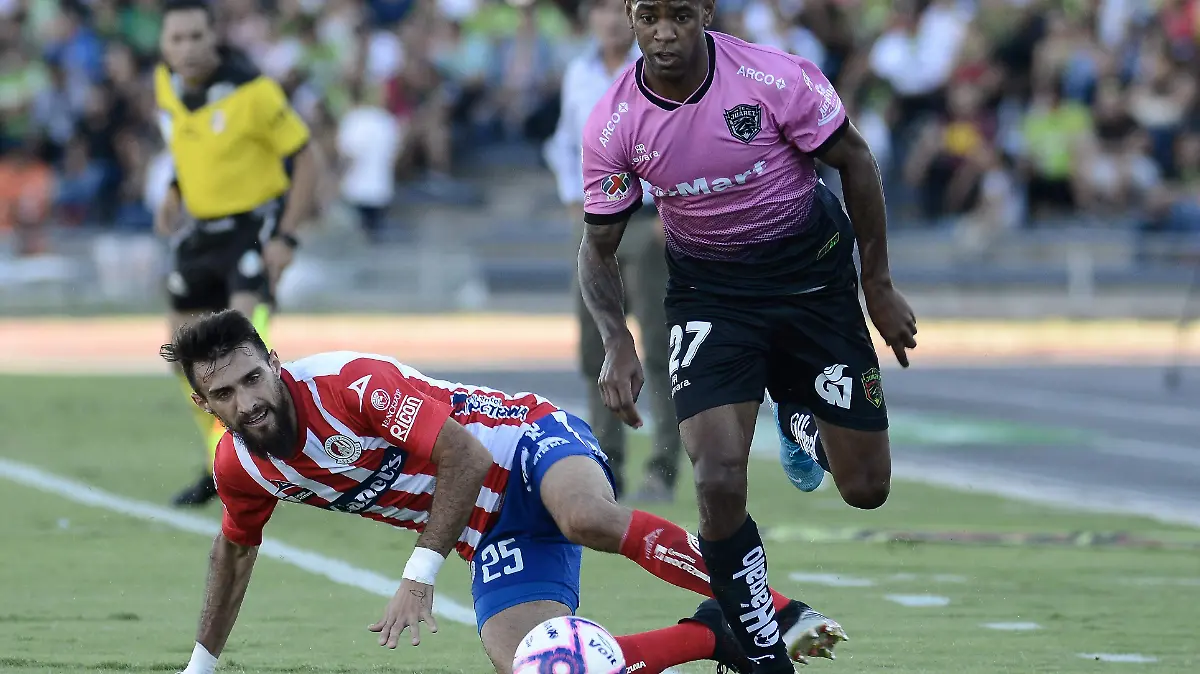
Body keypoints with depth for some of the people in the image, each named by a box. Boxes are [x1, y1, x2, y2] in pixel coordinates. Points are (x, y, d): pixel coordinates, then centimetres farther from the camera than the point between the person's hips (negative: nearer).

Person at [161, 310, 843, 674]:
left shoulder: (350, 383, -23)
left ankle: (773, 608, -31)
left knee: (589, 519, -43)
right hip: (493, 535, 6)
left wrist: (420, 577, -25)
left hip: (529, 442, -6)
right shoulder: (240, 468, -1)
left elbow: (466, 459, -23)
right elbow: (235, 549, 22)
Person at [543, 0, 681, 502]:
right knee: (596, 349, 4)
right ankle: (607, 471, 11)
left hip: (650, 223, -5)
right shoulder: (578, 74, 10)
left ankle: (663, 470, -5)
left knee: (658, 348, -8)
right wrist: (575, 203, 12)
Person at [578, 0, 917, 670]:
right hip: (708, 290, 0)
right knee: (720, 482, -20)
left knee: (865, 488, 4)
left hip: (814, 275, 0)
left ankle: (804, 415, 42)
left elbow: (856, 161, -5)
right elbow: (599, 246, -2)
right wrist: (618, 344, -19)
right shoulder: (613, 124, -15)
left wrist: (880, 287, -1)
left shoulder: (775, 78, -21)